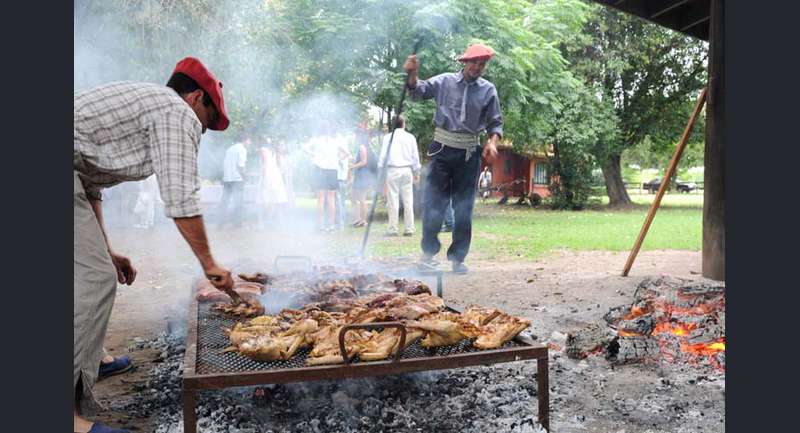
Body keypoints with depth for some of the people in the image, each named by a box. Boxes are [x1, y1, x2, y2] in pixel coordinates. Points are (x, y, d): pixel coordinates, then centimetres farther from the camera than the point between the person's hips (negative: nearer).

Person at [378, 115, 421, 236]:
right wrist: (417, 172, 17)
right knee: (408, 201, 4)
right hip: (407, 170, 2)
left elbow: (383, 155, 2)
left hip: (392, 170, -1)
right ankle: (409, 229, 5)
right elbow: (415, 156, 9)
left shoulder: (388, 137, 1)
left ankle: (393, 229, 1)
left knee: (393, 200, 0)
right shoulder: (410, 137, 6)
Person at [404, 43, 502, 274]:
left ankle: (457, 257, 15)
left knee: (464, 207, 5)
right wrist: (412, 74, -22)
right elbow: (418, 91, -3)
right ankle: (428, 252, 11)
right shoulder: (444, 81, 2)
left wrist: (492, 142, -11)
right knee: (434, 202, -2)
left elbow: (495, 122, 7)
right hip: (442, 148, -1)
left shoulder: (488, 90, 4)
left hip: (469, 152, 2)